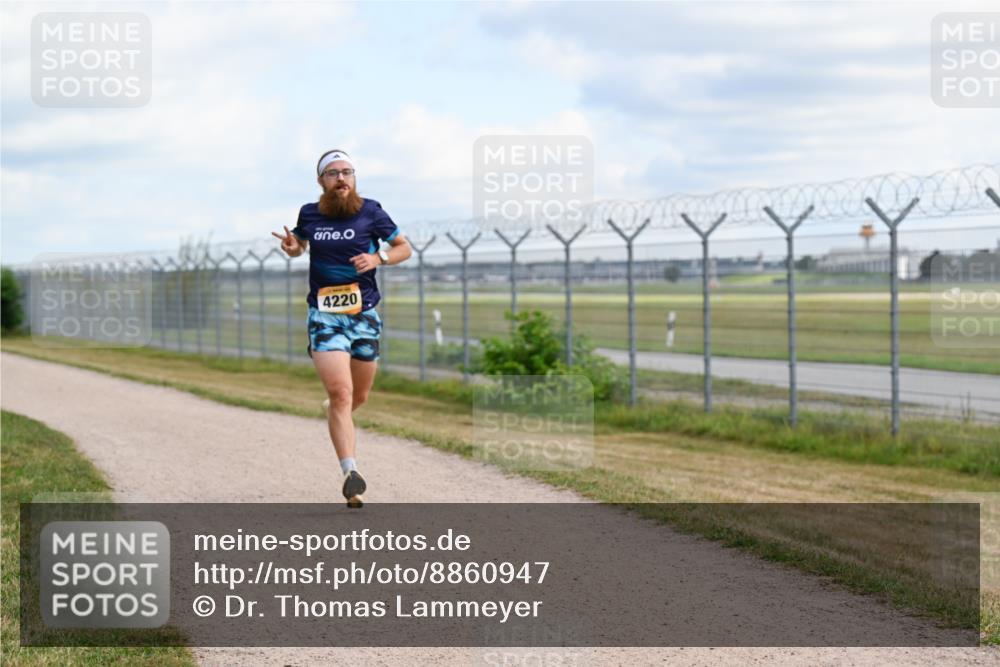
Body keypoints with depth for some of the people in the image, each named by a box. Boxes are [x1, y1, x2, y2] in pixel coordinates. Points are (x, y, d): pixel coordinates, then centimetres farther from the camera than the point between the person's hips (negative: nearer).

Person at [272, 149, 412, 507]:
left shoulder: (370, 212, -1)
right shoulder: (309, 214, 3)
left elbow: (404, 248, 8)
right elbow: (300, 244, 23)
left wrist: (378, 258, -11)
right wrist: (292, 247, 0)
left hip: (364, 315, 1)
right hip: (325, 315, -1)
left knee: (358, 397, 14)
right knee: (340, 393, -17)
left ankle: (334, 411, 51)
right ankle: (350, 473, -22)